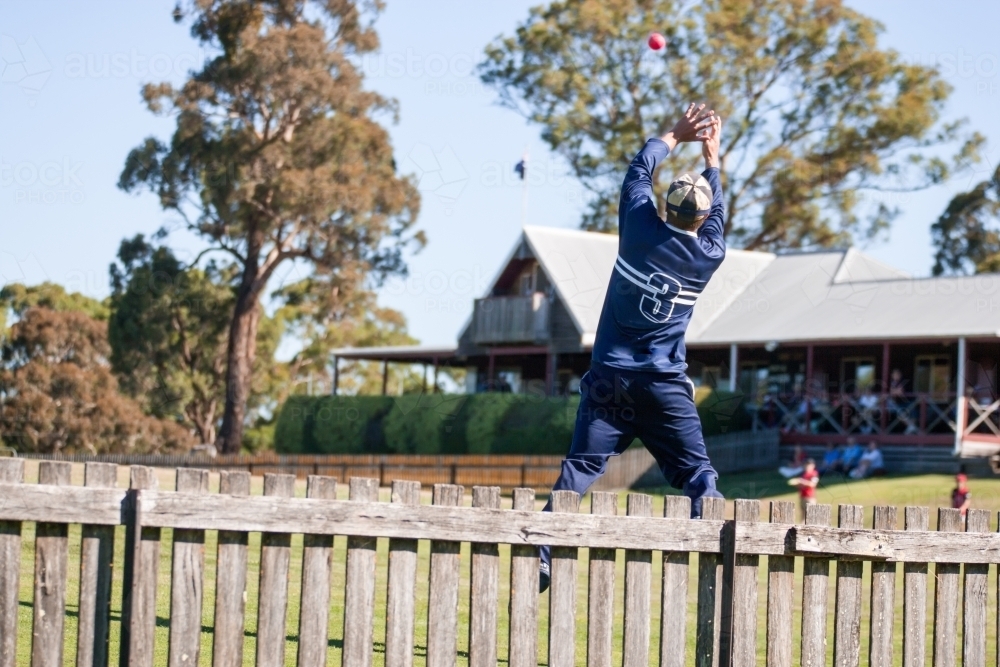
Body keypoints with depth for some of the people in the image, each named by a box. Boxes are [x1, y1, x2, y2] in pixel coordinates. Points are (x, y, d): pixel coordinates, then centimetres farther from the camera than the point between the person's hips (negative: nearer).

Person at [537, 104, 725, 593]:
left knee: (579, 469, -2)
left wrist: (675, 136, 27)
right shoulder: (708, 256, 0)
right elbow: (716, 217, 21)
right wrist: (712, 158, 33)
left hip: (609, 379, 0)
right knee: (697, 472, 4)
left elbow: (638, 173, 14)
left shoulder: (641, 231, -3)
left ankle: (541, 554, -12)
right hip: (665, 387, 0)